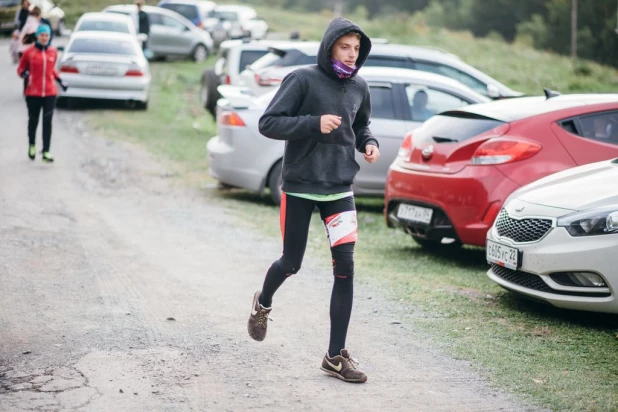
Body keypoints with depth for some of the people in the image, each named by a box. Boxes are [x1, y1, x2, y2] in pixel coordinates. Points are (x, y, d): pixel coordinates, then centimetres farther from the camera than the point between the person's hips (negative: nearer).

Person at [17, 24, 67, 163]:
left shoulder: (53, 52, 5)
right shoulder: (29, 52, -5)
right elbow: (20, 68, 5)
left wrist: (60, 81, 9)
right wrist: (23, 73, -17)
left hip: (50, 92, 2)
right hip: (33, 93, -1)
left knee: (47, 122, -5)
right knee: (33, 120, 12)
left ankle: (46, 152, -6)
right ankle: (32, 145, 36)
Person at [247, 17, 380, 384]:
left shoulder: (359, 88, 5)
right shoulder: (303, 79, -11)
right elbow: (268, 123, -14)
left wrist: (369, 143, 0)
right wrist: (314, 123, -25)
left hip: (340, 190, 4)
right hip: (299, 189, -3)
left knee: (345, 267, -6)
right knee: (291, 264, 9)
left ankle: (336, 356, 1)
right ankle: (263, 303, 45)